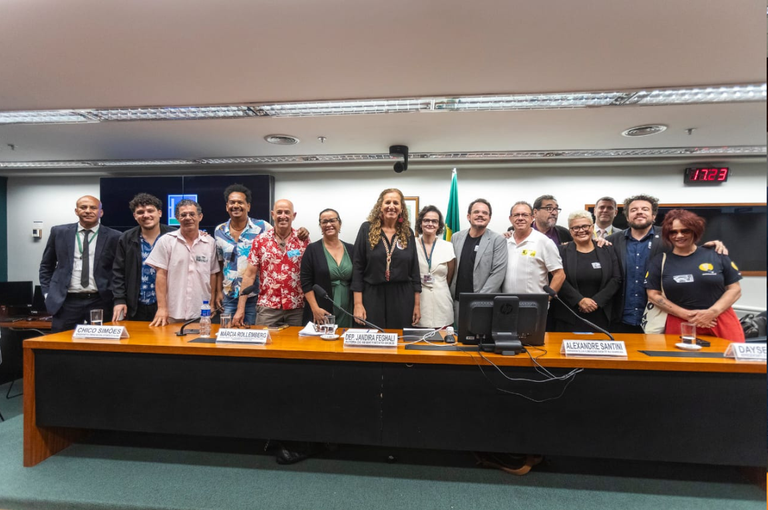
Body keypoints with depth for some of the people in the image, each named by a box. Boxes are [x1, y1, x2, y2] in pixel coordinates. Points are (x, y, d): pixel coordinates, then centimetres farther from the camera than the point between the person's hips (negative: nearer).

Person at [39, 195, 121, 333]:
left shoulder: (113, 237, 0)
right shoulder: (59, 232, 6)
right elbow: (46, 266, 15)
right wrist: (48, 293, 8)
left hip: (100, 302, -1)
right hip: (66, 302, 2)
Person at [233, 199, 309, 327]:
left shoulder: (303, 240, 0)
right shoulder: (260, 240, 1)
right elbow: (249, 275, 1)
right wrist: (240, 308, -3)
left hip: (297, 308, 0)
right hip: (267, 307, 0)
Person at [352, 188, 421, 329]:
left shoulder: (407, 232, 5)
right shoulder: (367, 229, -1)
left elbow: (414, 269, 7)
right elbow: (357, 267, -3)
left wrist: (417, 304, 5)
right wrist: (358, 303, -8)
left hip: (402, 298, 2)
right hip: (372, 296, -2)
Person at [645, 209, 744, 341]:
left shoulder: (716, 255, 3)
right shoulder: (660, 261, 3)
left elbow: (735, 289, 5)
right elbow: (653, 295, 0)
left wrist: (713, 312, -10)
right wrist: (686, 314, -9)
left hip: (722, 323, 1)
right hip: (680, 325, 0)